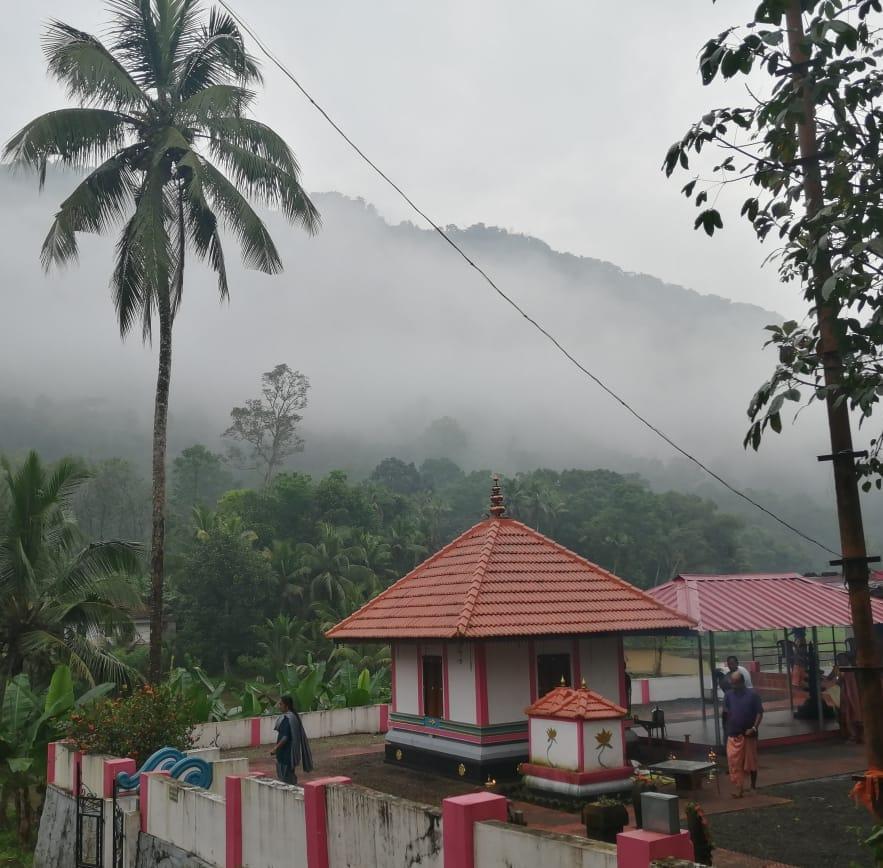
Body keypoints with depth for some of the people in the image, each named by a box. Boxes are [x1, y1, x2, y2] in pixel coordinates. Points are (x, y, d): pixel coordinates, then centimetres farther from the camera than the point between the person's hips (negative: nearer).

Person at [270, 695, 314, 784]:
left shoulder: (286, 718, -20)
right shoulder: (294, 716, 9)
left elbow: (285, 737, -26)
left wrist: (275, 748, -24)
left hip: (286, 752, -10)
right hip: (293, 750, 10)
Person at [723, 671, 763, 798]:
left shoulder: (752, 695, -4)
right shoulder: (729, 695, 4)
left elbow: (759, 712, -4)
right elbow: (725, 713, 13)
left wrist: (754, 728, -13)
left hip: (749, 734, -1)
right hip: (733, 735, 2)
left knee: (751, 761, 10)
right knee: (734, 763, -6)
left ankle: (753, 785, 29)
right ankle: (738, 789, -3)